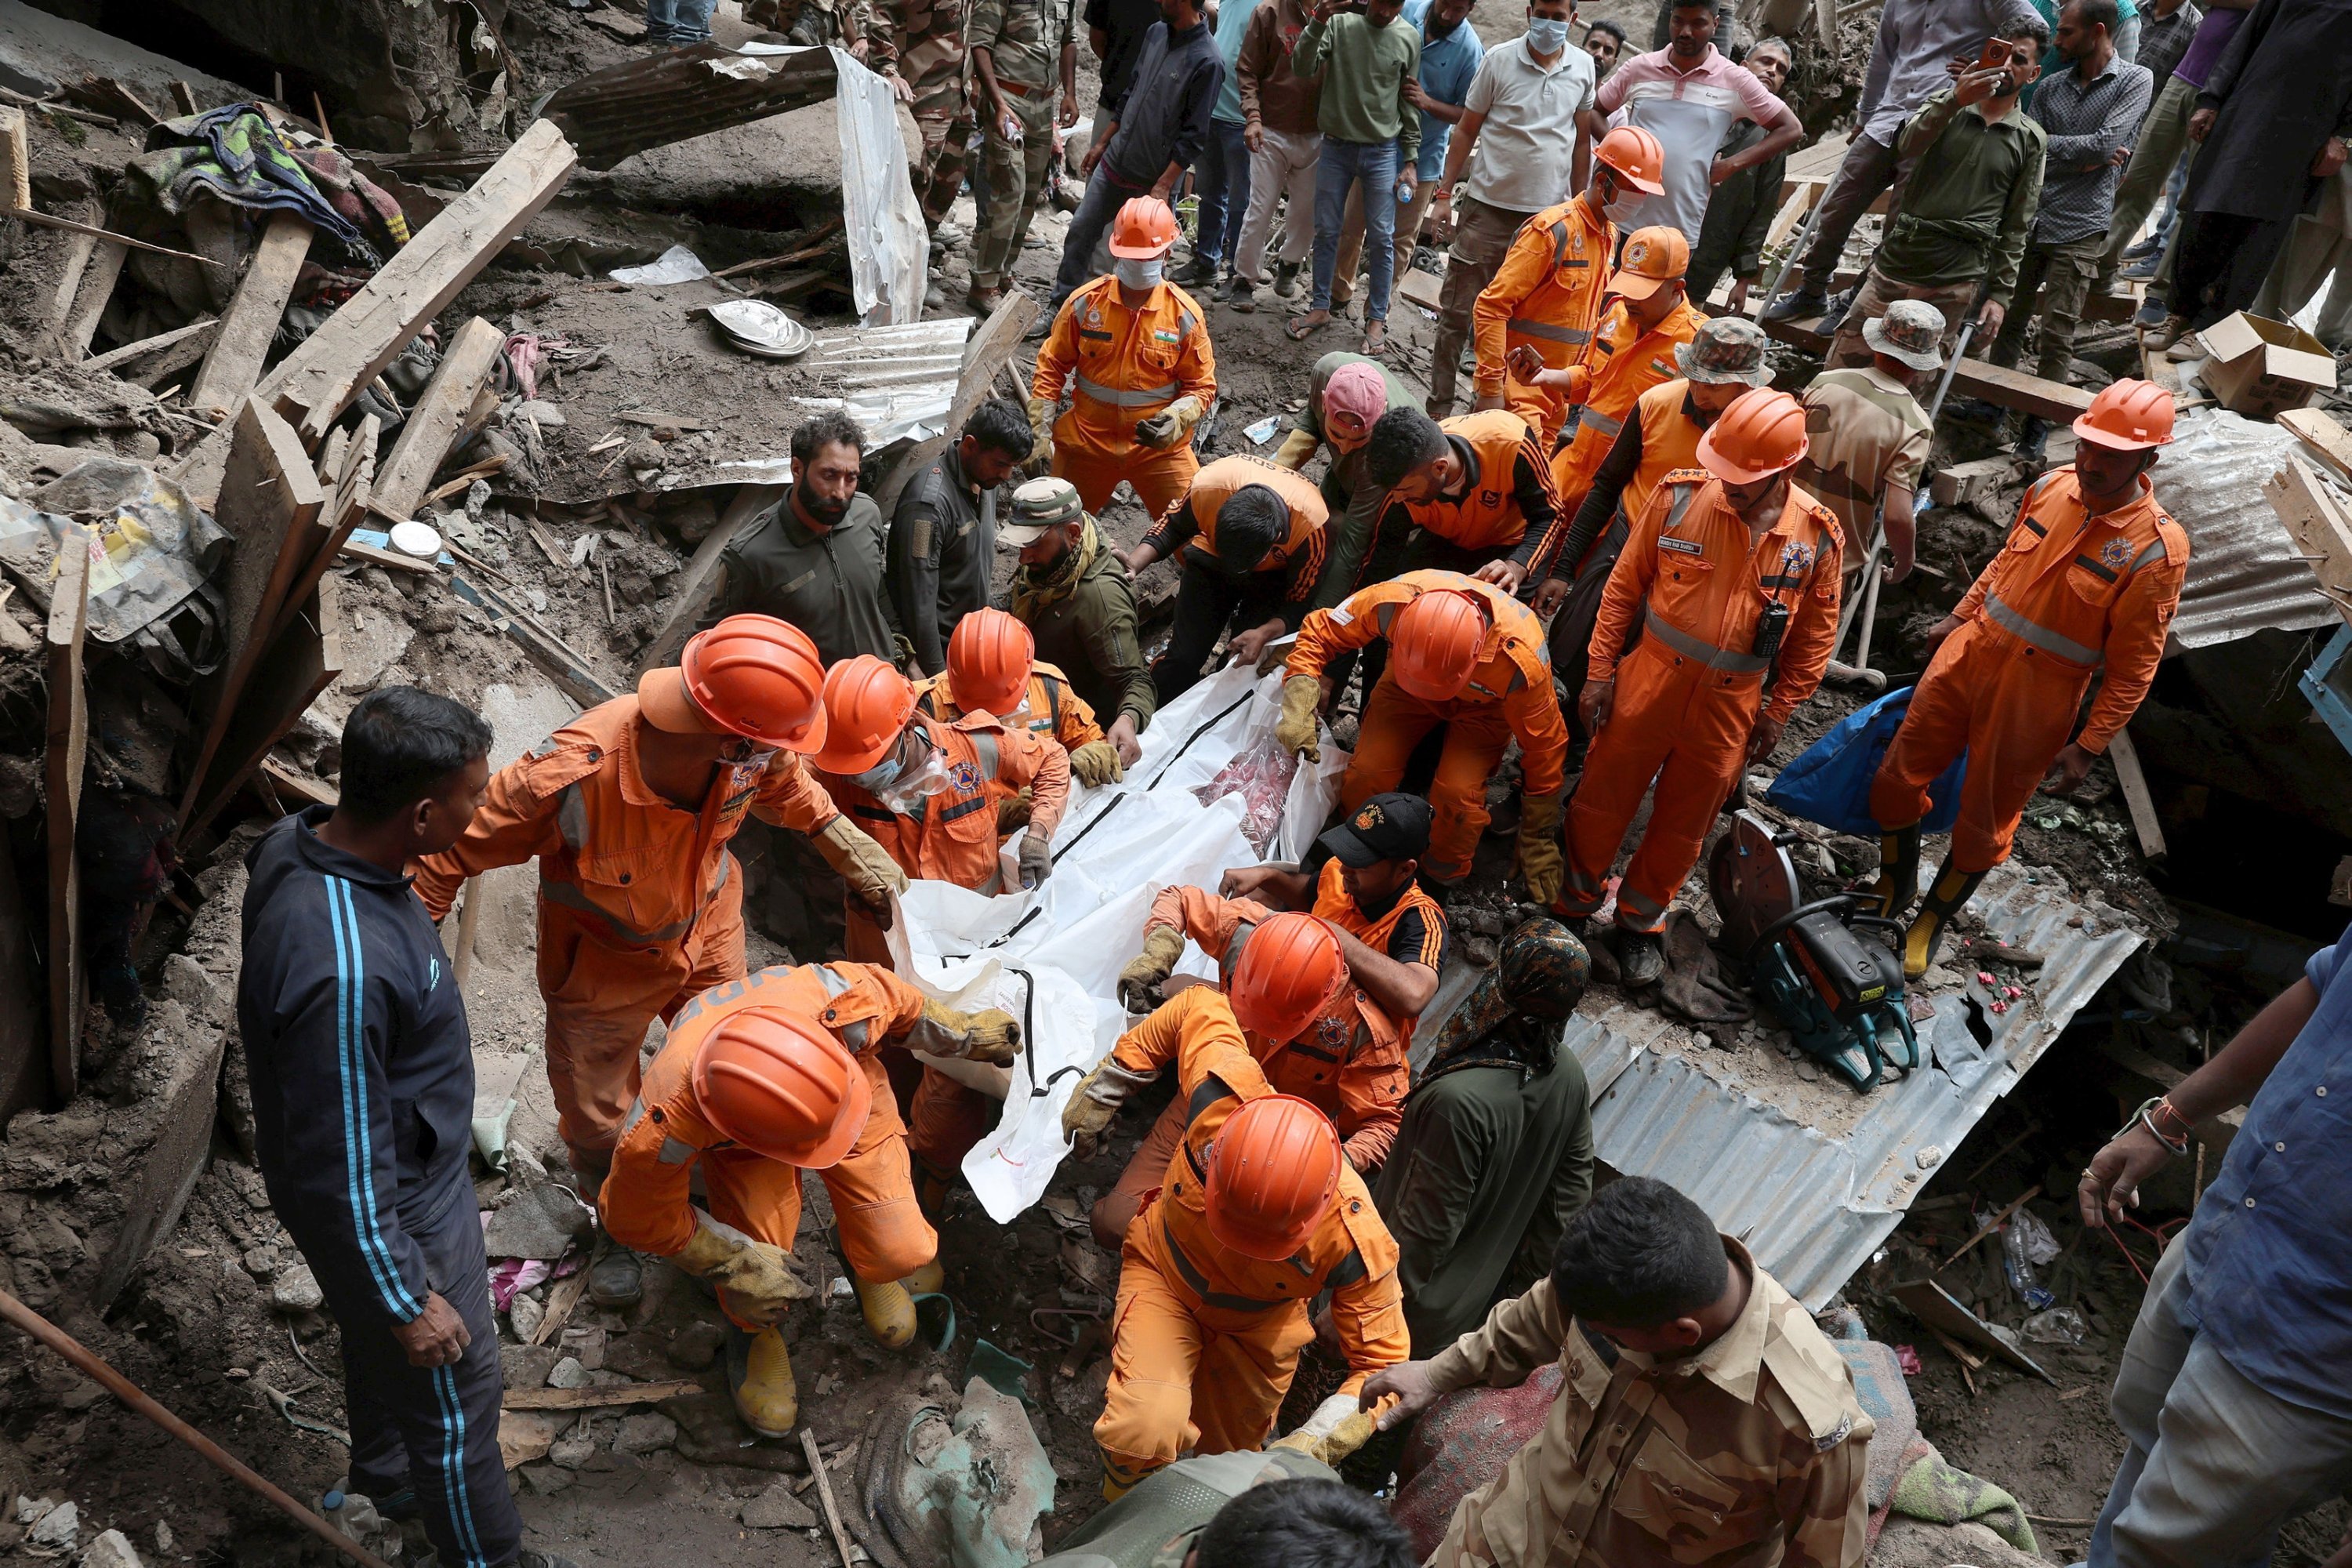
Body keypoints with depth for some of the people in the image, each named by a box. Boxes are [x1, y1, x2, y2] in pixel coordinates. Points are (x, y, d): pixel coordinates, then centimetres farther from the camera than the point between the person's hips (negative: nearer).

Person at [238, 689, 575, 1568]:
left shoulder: (302, 842, -14)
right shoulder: (341, 970, -43)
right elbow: (345, 1175, -31)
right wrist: (408, 1302, -17)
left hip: (406, 1160, 9)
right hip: (397, 1215, -9)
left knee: (378, 1340, 34)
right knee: (454, 1396, 16)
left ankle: (380, 1479, 61)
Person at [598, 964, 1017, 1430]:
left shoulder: (846, 1007, -45)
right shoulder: (664, 1131, -43)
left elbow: (902, 1005, -18)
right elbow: (641, 1219, -20)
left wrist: (965, 1033, -3)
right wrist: (739, 1264, -21)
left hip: (854, 1083, 1)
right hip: (737, 1142, -1)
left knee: (903, 1253, -10)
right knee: (760, 1249, -22)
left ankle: (865, 1260, 31)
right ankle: (752, 1332, 17)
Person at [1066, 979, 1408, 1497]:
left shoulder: (1355, 1244, -38)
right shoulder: (1225, 1094, -39)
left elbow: (1381, 1367, -24)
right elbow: (1201, 1005, -18)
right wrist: (1106, 1079, -10)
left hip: (1258, 1323, 1)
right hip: (1165, 1269, 0)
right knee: (1144, 1434, -23)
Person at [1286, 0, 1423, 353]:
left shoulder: (1408, 39, -2)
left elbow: (1409, 104, 4)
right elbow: (1305, 67, -14)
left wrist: (1411, 161, 2)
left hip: (1382, 153, 0)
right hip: (1336, 147, 0)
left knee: (1382, 237, 3)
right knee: (1326, 230, 9)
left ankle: (1377, 317, 13)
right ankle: (1320, 306, 24)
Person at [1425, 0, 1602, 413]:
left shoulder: (1583, 68, 4)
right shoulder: (1500, 59, -4)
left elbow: (1582, 139, 13)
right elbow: (1466, 130, 1)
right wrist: (1444, 193, -3)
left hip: (1549, 213, 3)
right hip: (1488, 208, -3)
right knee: (1458, 312, 0)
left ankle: (1496, 402, 21)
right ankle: (1439, 405, 8)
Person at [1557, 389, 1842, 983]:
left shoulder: (1817, 535, -10)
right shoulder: (1680, 496, -13)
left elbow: (1815, 634, 3)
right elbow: (1625, 585, -3)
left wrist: (1778, 712, 4)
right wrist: (1600, 671, -4)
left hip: (1731, 704, 1)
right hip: (1650, 680, -1)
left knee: (1682, 826, 15)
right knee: (1602, 802, 11)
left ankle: (1641, 919, 37)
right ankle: (1575, 903, 35)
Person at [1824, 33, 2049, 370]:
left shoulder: (2031, 140, 7)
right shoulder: (1946, 104, 9)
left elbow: (2017, 227, 7)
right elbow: (1908, 146, -14)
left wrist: (2000, 294, 1)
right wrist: (1954, 101, -31)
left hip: (1956, 283, -1)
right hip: (1896, 264, 1)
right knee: (1838, 368, 0)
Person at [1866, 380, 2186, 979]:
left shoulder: (2157, 548, -18)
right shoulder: (2053, 486, -3)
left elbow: (2135, 665, -13)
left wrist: (2090, 746, -13)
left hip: (2035, 695, -4)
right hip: (1968, 653, 5)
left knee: (1983, 825, 11)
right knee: (1895, 782, 11)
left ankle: (1932, 922, 36)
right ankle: (1893, 890, 37)